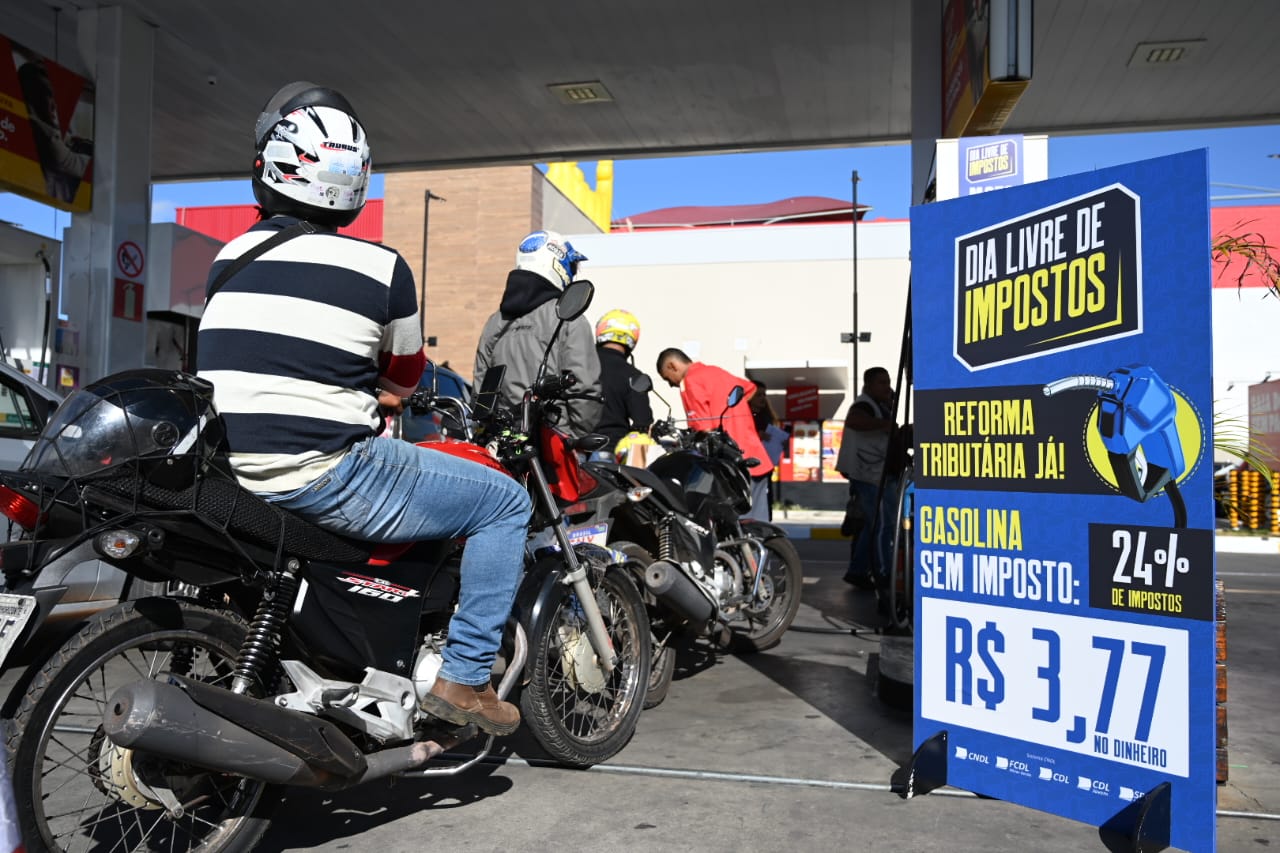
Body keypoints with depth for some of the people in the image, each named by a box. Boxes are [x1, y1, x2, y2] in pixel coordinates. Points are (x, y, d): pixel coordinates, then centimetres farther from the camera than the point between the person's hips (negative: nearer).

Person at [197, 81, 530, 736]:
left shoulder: (229, 257, 8)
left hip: (232, 474, 7)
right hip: (327, 478, -7)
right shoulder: (380, 266, -8)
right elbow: (404, 380, 6)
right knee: (507, 504, 4)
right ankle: (464, 677, 2)